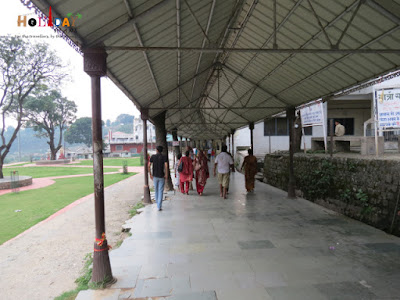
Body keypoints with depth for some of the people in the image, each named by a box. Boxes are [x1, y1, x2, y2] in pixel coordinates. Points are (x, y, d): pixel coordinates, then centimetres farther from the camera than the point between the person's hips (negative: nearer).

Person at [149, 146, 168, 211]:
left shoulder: (153, 156, 1)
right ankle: (159, 206, -5)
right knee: (160, 191, 1)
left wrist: (150, 174, 6)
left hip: (155, 176, 2)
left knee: (156, 190, 19)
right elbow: (166, 166, -17)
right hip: (161, 176, -2)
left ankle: (158, 203, 32)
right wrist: (166, 175, -8)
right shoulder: (164, 157, -4)